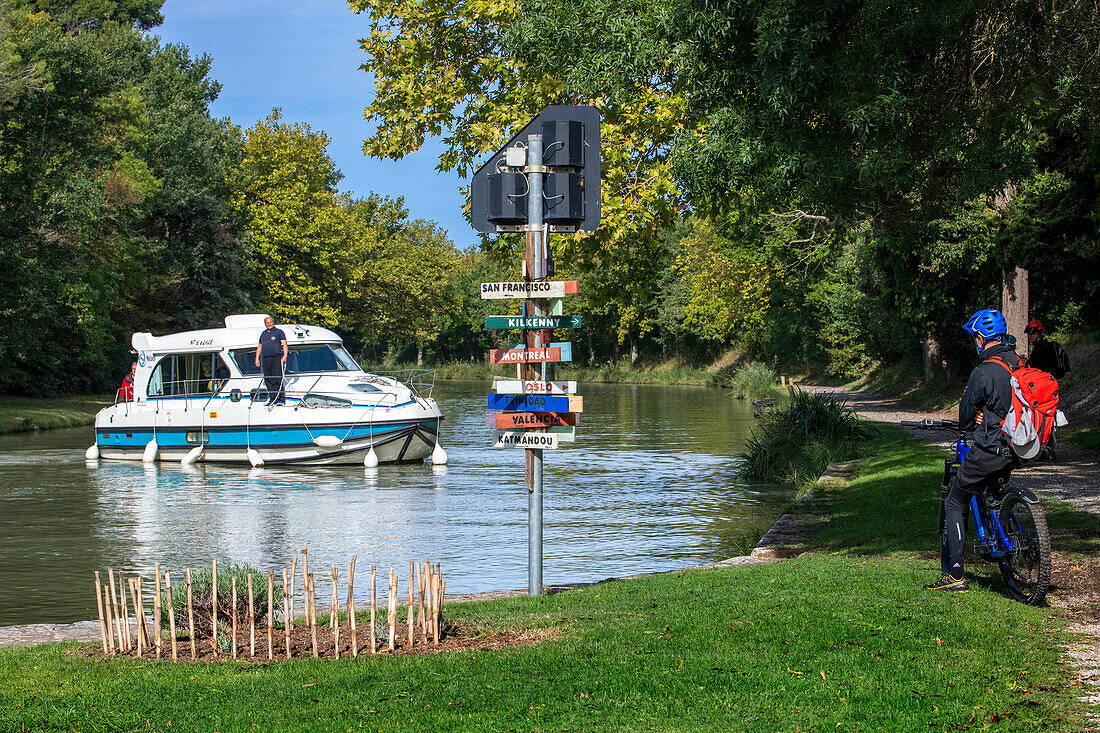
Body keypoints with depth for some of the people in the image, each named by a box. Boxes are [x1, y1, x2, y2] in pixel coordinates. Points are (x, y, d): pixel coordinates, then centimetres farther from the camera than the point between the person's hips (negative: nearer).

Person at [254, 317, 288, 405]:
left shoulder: (279, 332, 4)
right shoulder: (263, 334, 21)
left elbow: (284, 344, -4)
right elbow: (259, 347, 26)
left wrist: (285, 356, -17)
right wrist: (257, 358, 16)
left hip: (276, 358, -6)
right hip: (265, 359, 6)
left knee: (277, 379, -11)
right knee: (268, 381, 3)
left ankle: (281, 400, -10)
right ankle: (272, 399, 8)